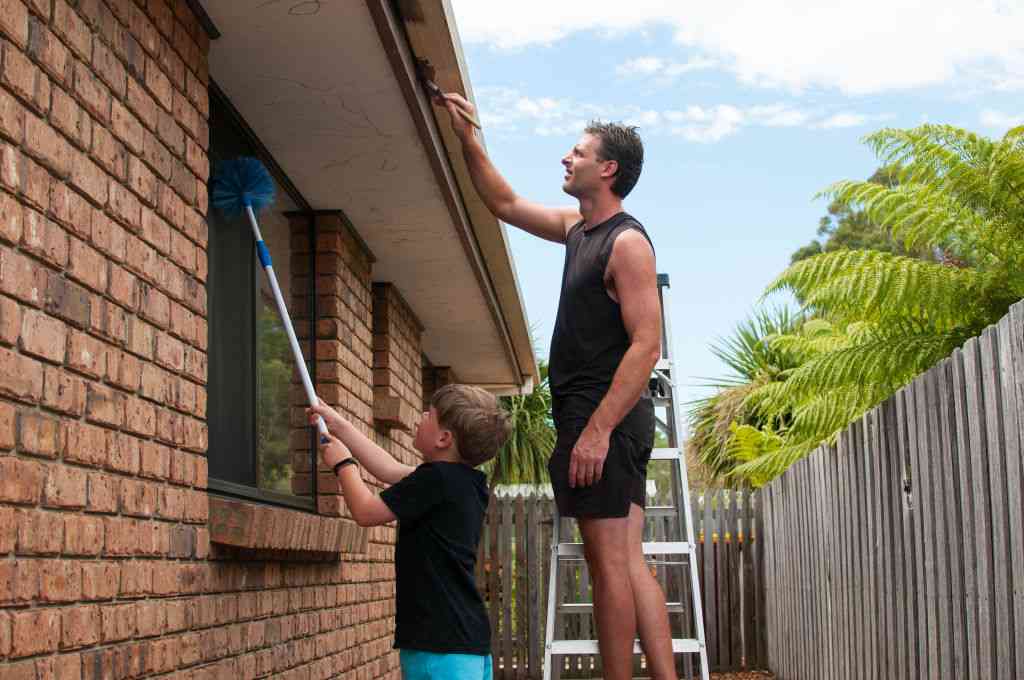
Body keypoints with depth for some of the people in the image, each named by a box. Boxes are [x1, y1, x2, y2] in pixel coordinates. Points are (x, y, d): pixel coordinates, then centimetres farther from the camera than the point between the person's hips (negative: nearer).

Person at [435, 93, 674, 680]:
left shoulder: (627, 242, -10)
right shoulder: (578, 229, 18)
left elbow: (646, 345, -18)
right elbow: (506, 203, 32)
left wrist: (597, 429, -24)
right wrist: (467, 137, 25)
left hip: (605, 414, -9)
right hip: (599, 417, 9)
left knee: (610, 560, -8)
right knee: (628, 561, 4)